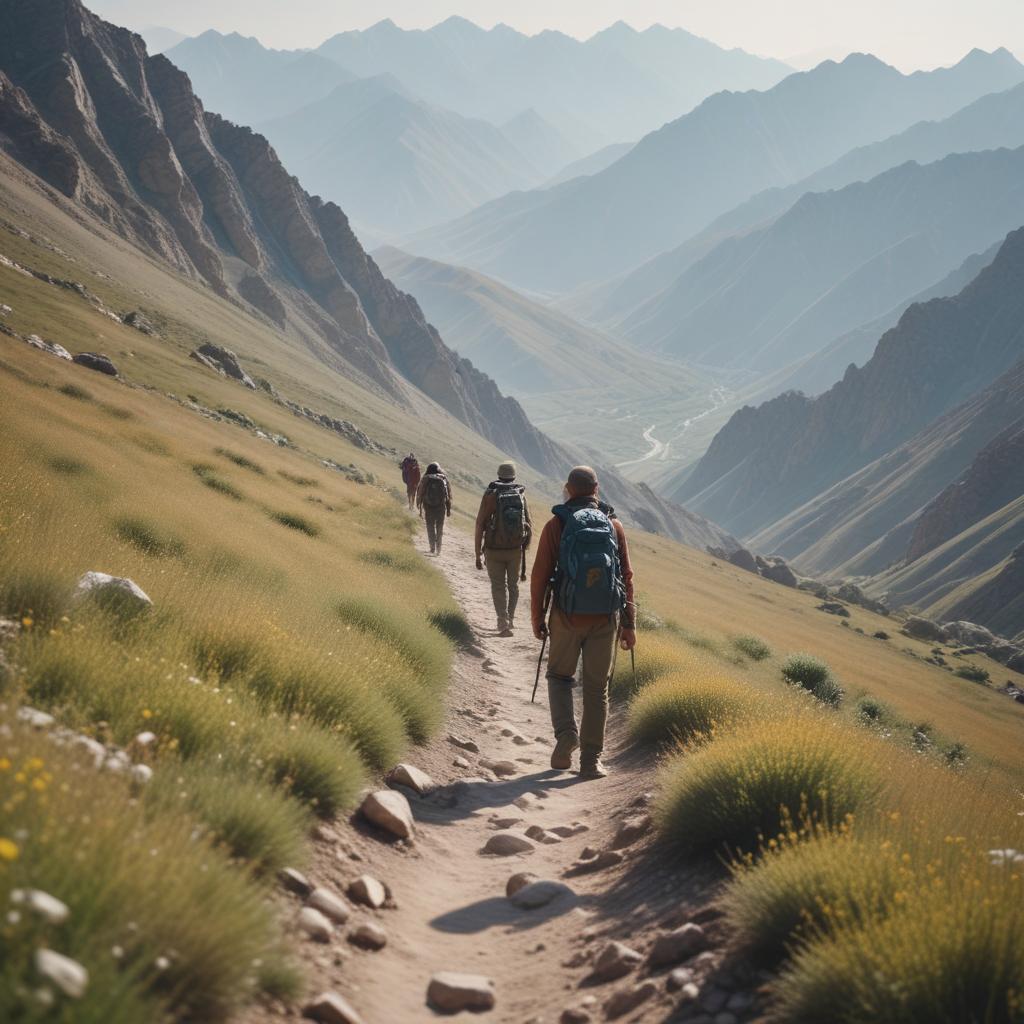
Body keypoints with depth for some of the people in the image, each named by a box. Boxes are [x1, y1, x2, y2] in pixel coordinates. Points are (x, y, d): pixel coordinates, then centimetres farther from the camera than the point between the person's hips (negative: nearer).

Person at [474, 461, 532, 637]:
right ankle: (510, 620, 28)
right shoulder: (521, 494, -1)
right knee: (513, 585, 19)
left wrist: (478, 553, -2)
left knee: (499, 586, 6)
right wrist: (525, 547, 15)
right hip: (516, 549, 2)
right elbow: (529, 524, 1)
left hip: (494, 550, -2)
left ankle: (504, 624, -5)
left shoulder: (490, 494, -8)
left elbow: (480, 525, -8)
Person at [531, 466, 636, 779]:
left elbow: (540, 574, -5)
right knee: (596, 689, 9)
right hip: (606, 619, 1)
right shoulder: (614, 525, 3)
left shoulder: (556, 525, -3)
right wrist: (629, 624, 8)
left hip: (567, 617, -1)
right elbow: (626, 577, 3)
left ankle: (566, 733, -3)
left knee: (559, 675, 19)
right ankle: (591, 760, 9)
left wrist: (537, 617, 6)